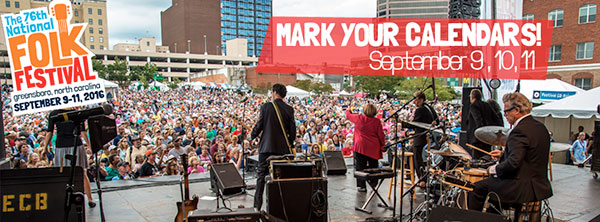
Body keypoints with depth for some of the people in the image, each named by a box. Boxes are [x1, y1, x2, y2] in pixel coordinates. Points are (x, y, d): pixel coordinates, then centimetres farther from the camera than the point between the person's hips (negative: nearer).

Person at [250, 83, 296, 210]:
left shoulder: (266, 106, -7)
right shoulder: (289, 109, 0)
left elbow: (259, 125, -5)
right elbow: (292, 129, 1)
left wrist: (252, 137, 13)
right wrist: (290, 144, 16)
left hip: (266, 146, -2)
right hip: (283, 148, 2)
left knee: (261, 175, 7)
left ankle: (257, 205, 8)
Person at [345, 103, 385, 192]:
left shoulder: (359, 118, -4)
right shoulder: (377, 121, -3)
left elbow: (348, 115, 15)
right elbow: (381, 135, 0)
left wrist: (348, 110, 38)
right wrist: (382, 146, 11)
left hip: (360, 146, -1)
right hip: (373, 148, 2)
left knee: (360, 167, 3)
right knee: (373, 167, 12)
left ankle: (362, 186, 4)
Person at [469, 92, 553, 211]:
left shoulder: (520, 130, -21)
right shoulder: (540, 127, 9)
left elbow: (514, 163, -28)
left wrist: (495, 169, -12)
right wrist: (503, 154, 16)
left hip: (521, 190, -10)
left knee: (477, 188, -3)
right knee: (491, 181, 26)